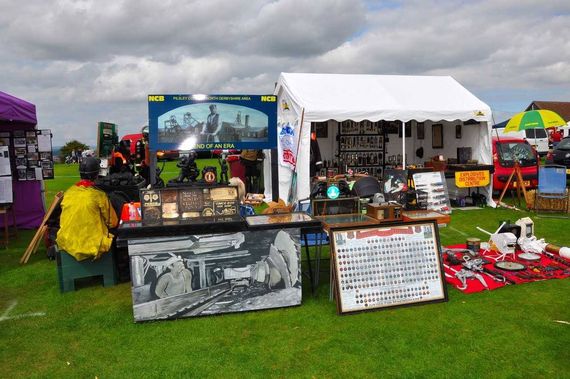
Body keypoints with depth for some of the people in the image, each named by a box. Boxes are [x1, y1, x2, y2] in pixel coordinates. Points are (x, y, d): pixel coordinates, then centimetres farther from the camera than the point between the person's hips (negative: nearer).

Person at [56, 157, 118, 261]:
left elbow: (63, 221, 12)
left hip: (68, 244, 5)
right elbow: (113, 223, -5)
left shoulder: (68, 193, -1)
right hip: (93, 245, -4)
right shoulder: (99, 195, -15)